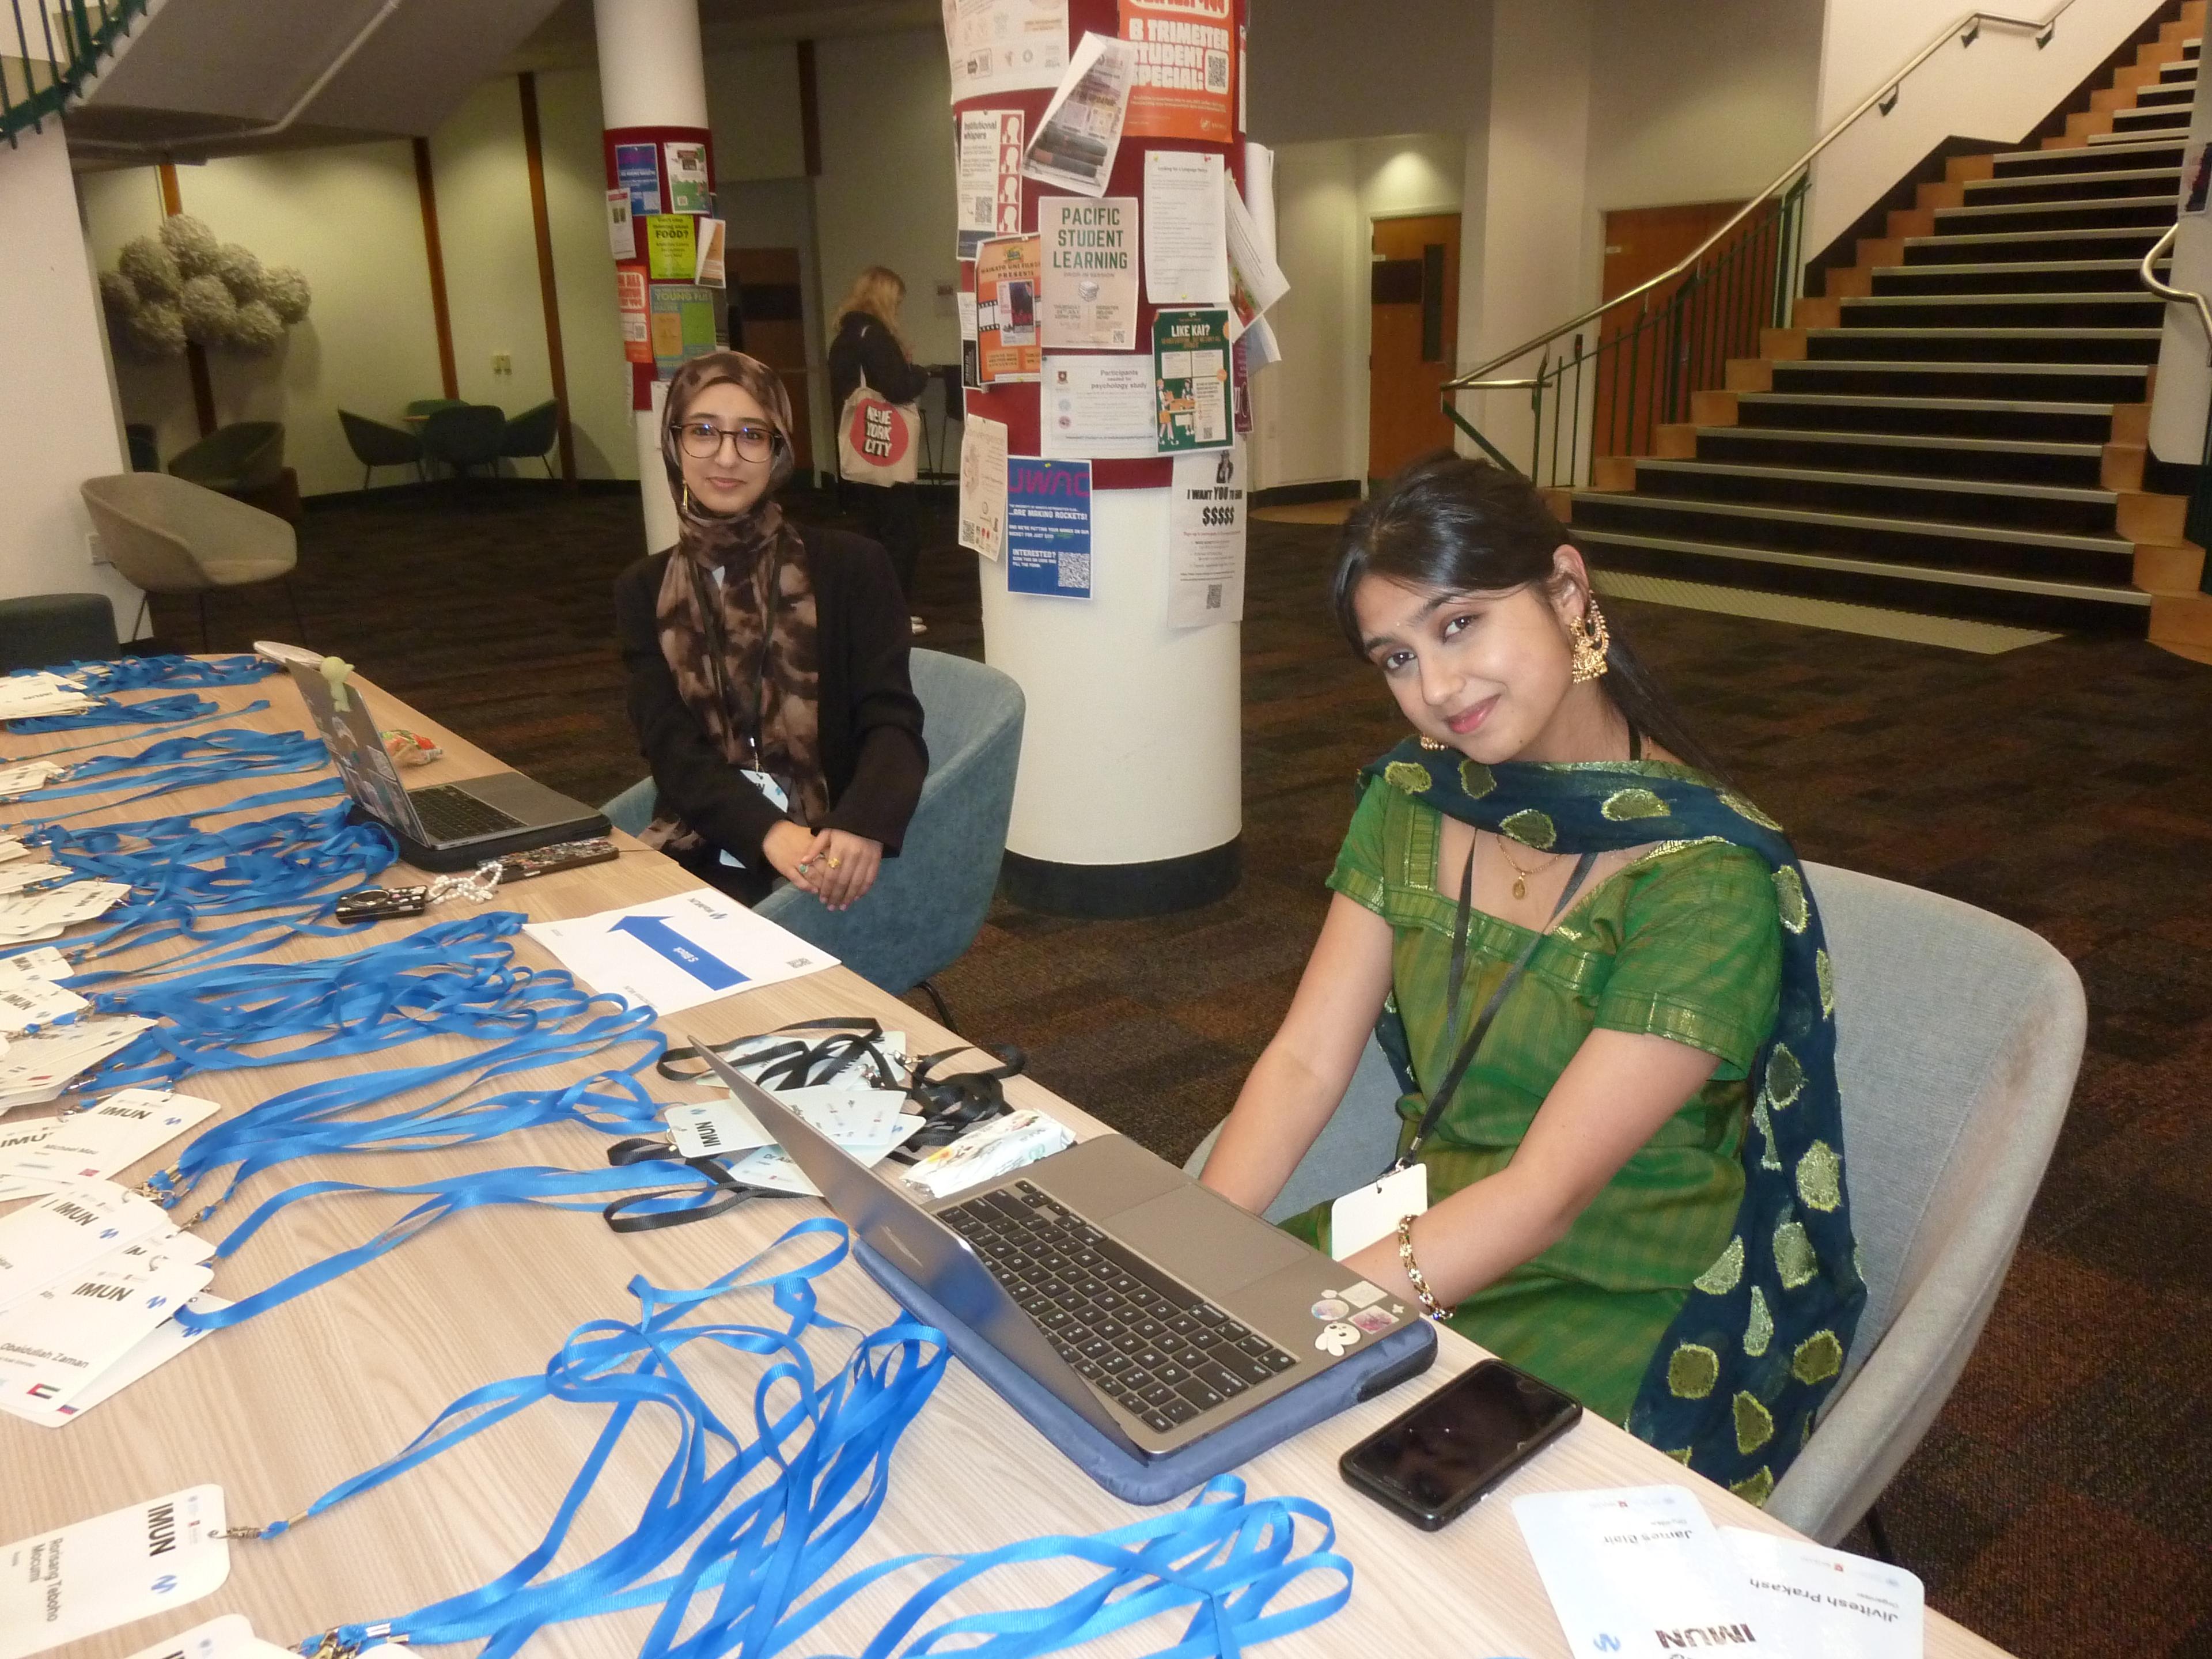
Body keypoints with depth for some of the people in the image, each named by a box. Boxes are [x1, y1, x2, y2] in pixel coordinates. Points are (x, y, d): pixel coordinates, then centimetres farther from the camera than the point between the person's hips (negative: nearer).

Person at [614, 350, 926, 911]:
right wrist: (767, 832, -22)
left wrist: (863, 828, -30)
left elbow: (892, 723, -8)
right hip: (700, 848, 3)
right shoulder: (644, 590, 9)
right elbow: (669, 744, -3)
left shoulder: (851, 566, 2)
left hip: (828, 852, -2)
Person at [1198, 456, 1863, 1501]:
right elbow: (1304, 1062, -4)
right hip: (1428, 1245, 6)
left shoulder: (1707, 877, -20)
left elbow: (1547, 1192, -24)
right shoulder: (1410, 800, 1)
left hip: (1628, 1310, -5)